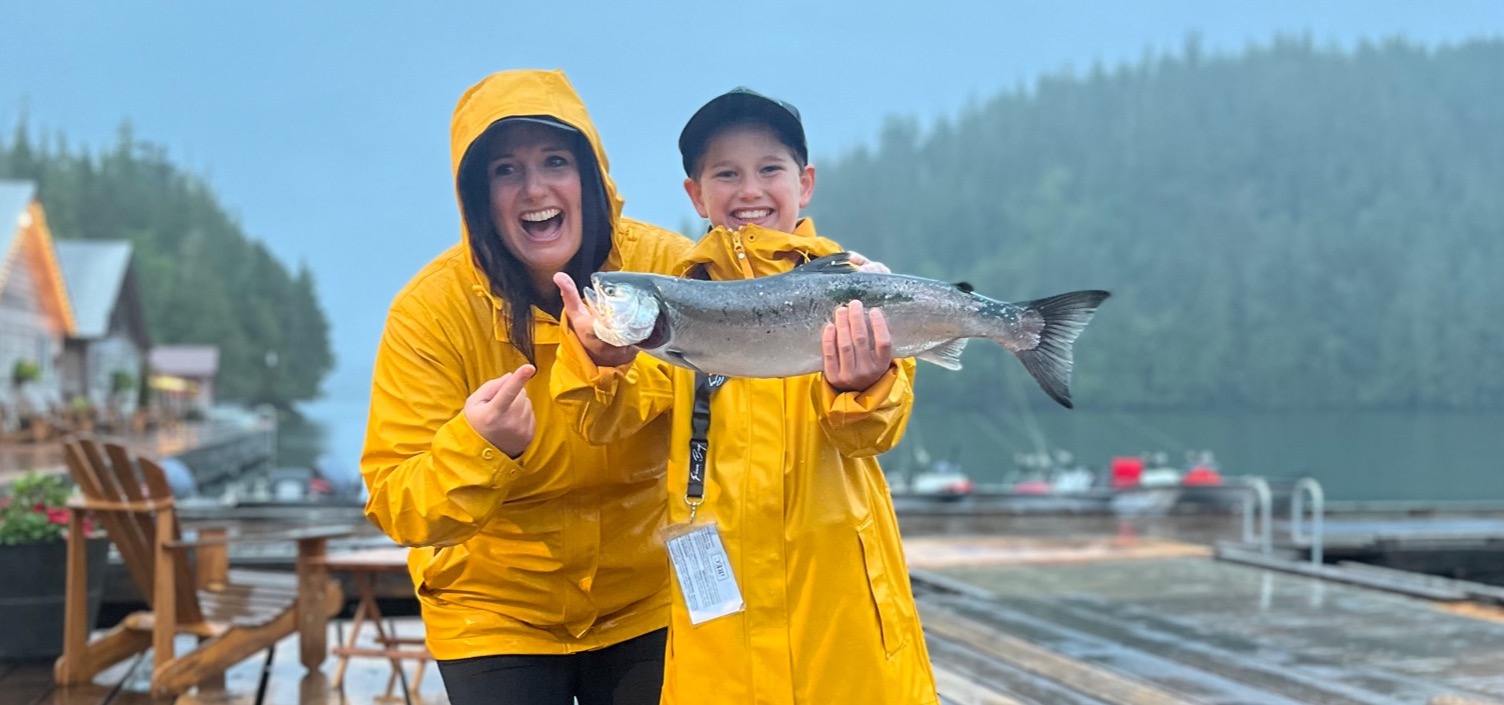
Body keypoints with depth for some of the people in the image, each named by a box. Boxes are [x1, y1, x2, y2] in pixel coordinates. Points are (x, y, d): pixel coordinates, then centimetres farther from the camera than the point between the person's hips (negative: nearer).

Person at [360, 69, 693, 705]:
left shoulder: (666, 268, -14)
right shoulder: (431, 310, -17)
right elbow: (396, 509, -18)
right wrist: (478, 447, -37)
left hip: (647, 605, 2)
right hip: (495, 617, -1)